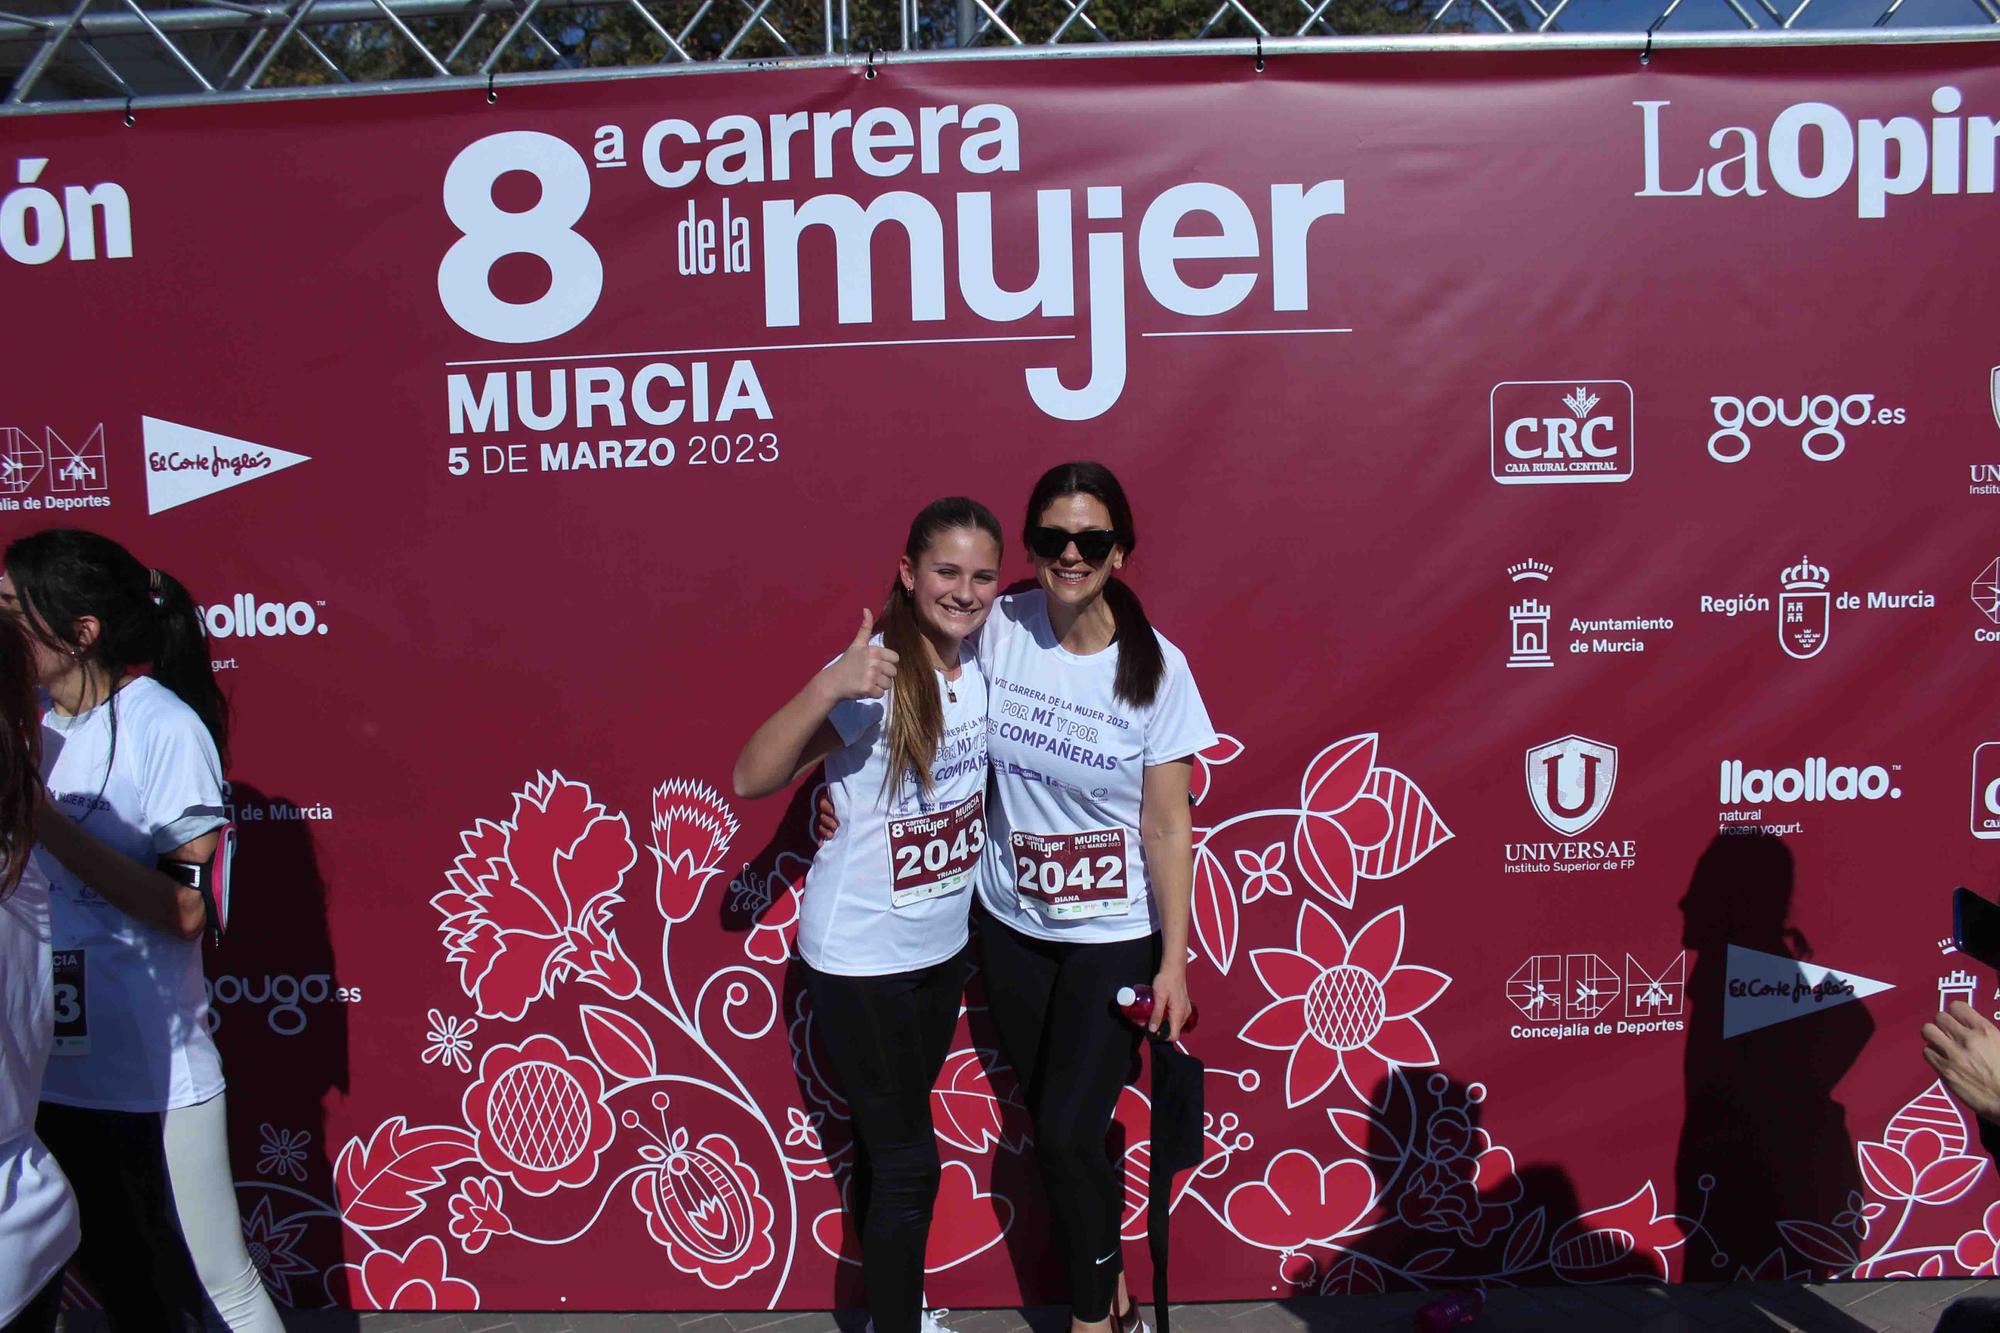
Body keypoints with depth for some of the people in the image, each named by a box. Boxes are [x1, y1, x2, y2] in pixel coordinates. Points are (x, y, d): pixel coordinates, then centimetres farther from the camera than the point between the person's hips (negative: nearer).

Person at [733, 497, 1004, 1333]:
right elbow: (752, 779, -28)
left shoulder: (982, 659, -3)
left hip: (943, 948, 6)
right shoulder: (873, 674, -21)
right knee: (909, 1160, 2)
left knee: (890, 1138, 22)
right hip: (861, 957, -6)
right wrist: (826, 689, -41)